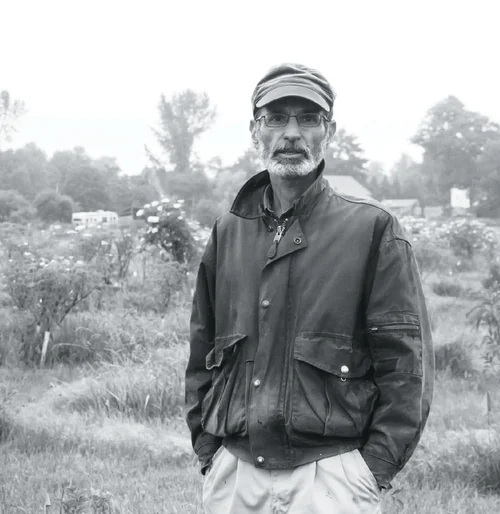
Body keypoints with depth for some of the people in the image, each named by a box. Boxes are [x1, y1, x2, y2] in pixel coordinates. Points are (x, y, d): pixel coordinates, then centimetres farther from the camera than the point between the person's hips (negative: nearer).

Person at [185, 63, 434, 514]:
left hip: (330, 476, -3)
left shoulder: (372, 229, -2)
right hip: (233, 476, 4)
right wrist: (208, 452, 7)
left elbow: (407, 362, -5)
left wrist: (374, 469, -10)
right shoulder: (228, 232, 10)